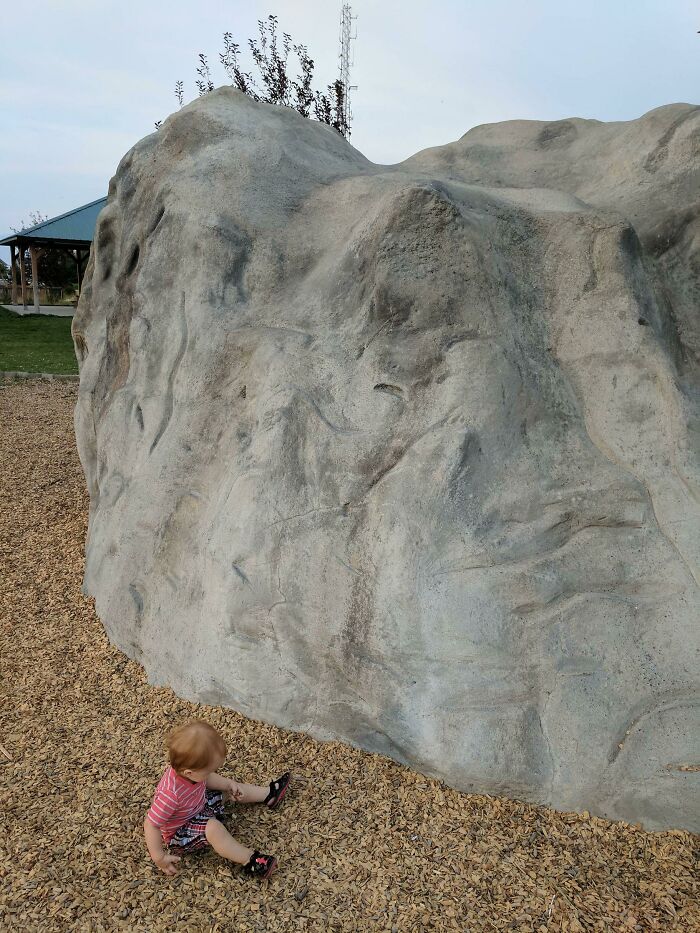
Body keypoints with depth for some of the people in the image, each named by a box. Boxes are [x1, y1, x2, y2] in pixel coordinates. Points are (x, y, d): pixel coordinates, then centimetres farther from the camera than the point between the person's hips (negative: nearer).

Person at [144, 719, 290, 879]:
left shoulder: (186, 767, -20)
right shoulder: (171, 795, -42)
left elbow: (208, 779, 3)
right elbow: (150, 825, -31)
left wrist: (228, 784, -8)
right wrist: (159, 857, -25)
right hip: (178, 834, -8)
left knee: (234, 790, 9)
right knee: (214, 828, -32)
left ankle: (268, 794, 26)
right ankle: (250, 859, -21)